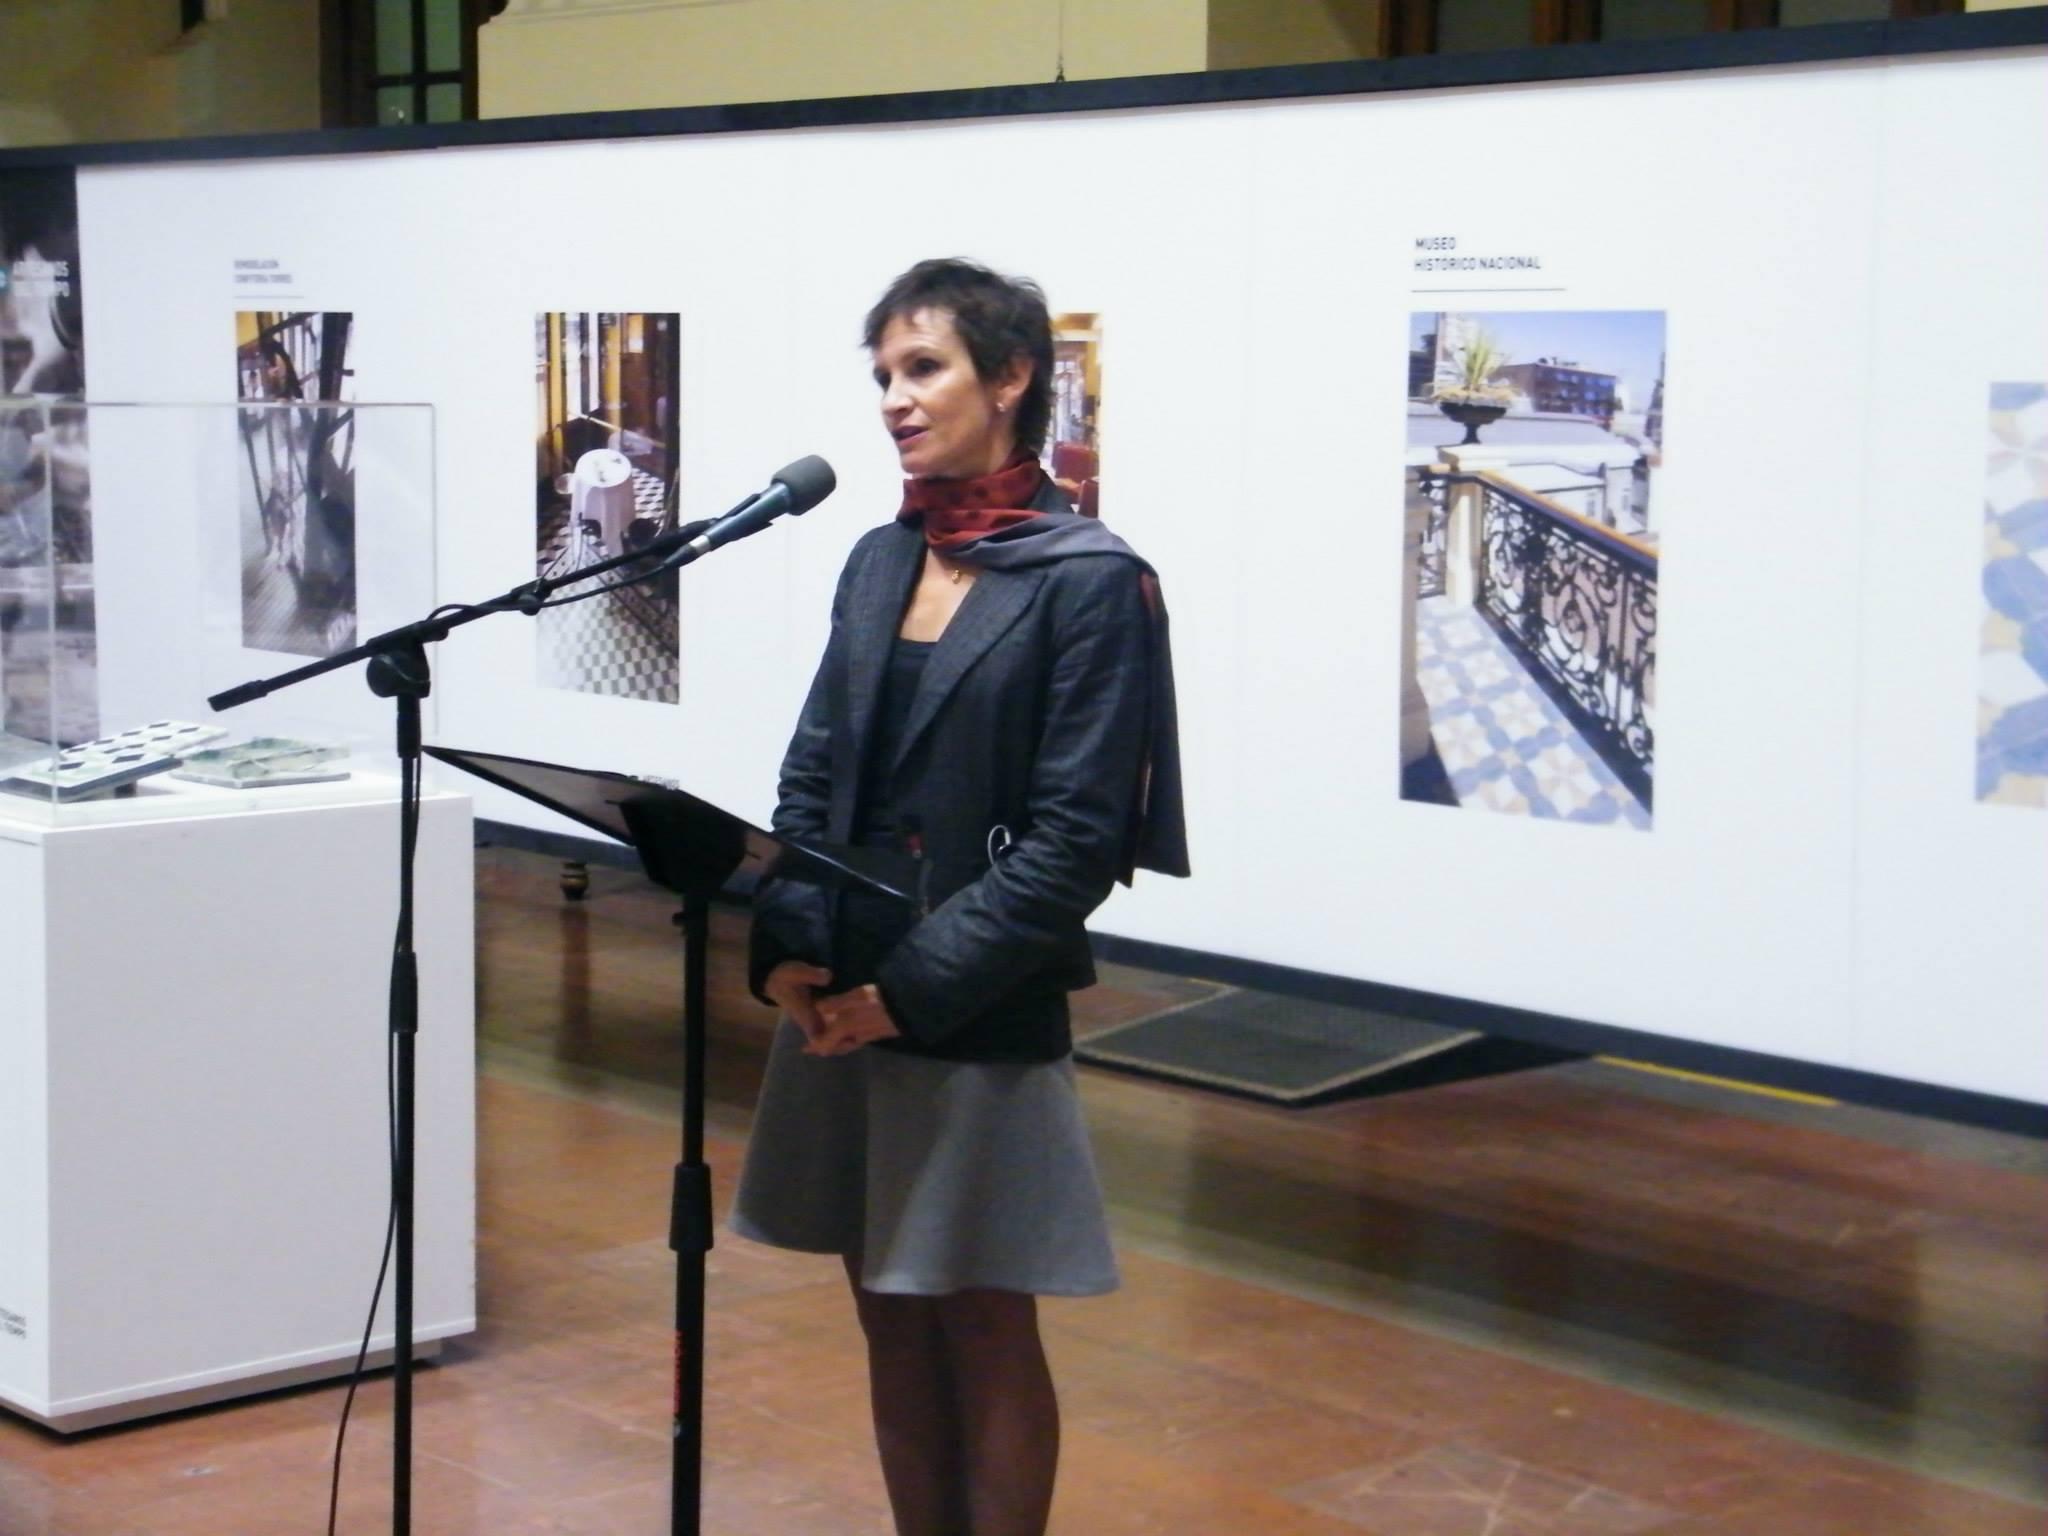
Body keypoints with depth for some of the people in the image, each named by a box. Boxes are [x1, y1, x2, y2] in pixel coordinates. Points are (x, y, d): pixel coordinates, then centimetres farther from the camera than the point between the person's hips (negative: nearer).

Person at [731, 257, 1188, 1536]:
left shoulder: (1090, 581, -10)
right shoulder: (881, 561, 10)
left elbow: (1076, 838, -14)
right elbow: (812, 775, 10)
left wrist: (915, 988, -16)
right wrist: (787, 945, -5)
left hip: (981, 1022, -6)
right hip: (840, 1006, 6)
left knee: (984, 1327, 5)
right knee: (891, 1318, 14)